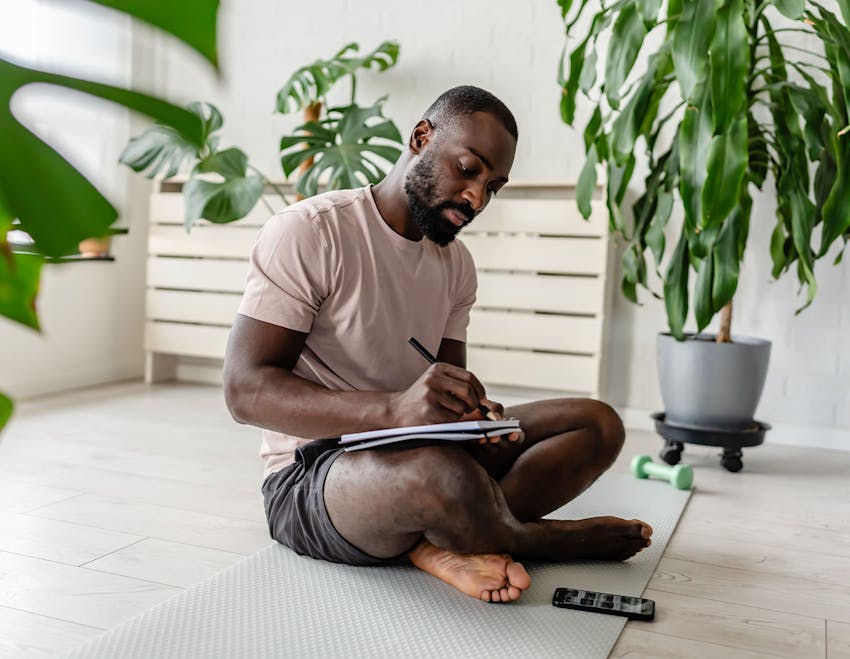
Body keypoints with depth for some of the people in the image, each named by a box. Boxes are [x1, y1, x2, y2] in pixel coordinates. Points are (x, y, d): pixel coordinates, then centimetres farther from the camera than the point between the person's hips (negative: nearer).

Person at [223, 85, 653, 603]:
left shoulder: (456, 264, 11)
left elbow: (447, 402, 11)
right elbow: (244, 390, -20)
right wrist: (395, 408, -35)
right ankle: (534, 539, -5)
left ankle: (441, 543, -21)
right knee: (443, 475, -39)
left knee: (599, 424, -5)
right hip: (310, 476, -7)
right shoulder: (308, 232, -11)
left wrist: (475, 419, -16)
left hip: (417, 452, 7)